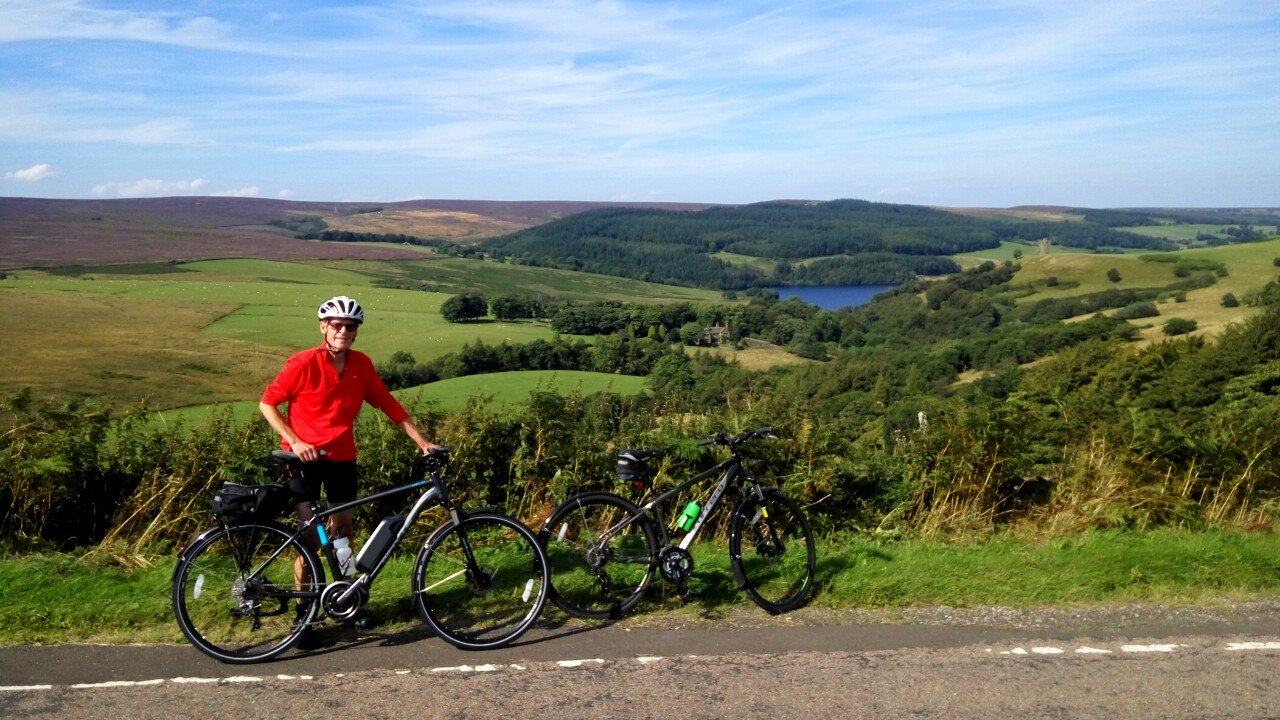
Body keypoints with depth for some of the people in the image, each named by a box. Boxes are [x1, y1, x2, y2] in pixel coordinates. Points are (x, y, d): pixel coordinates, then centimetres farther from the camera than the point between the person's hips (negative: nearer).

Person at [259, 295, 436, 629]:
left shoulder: (362, 364, -3)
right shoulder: (303, 363, -15)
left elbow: (388, 403, 2)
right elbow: (267, 404, -9)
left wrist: (421, 441, -2)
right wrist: (295, 442, -18)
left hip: (342, 457, 4)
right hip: (305, 457, -4)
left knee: (342, 529, 12)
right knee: (311, 537, -4)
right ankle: (303, 607, 12)